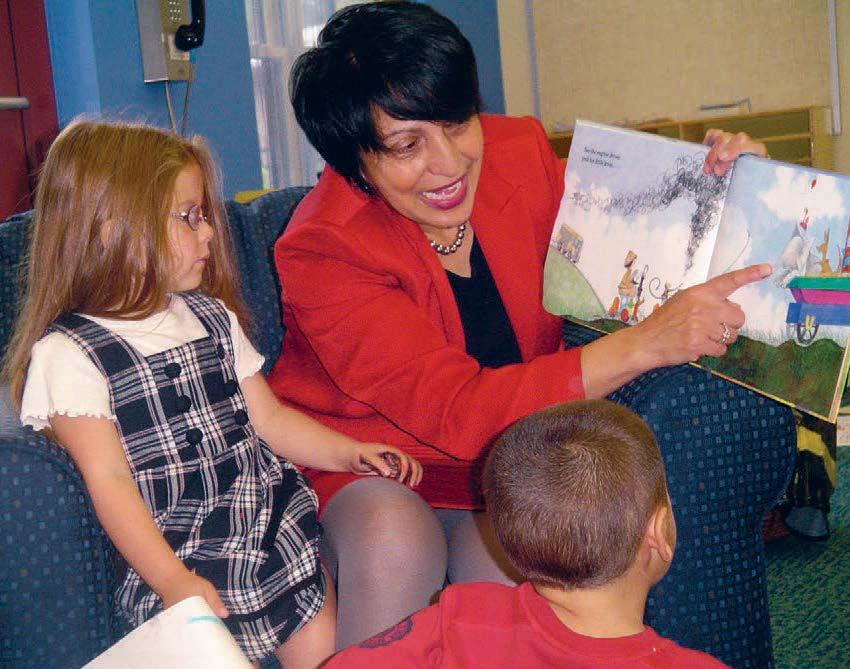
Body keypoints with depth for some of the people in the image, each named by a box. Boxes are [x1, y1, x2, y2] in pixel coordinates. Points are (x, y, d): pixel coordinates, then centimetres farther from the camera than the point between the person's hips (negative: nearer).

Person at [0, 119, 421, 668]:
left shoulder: (212, 318, 12)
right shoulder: (68, 354, -9)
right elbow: (109, 481, -13)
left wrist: (348, 452, 0)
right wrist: (174, 583, -19)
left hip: (281, 535, 6)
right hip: (184, 563, -5)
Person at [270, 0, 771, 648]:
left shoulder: (521, 153, -9)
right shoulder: (321, 251, -23)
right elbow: (458, 413, -32)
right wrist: (644, 343, -38)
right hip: (363, 472, -3)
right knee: (394, 543, -34)